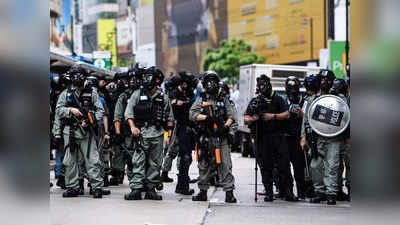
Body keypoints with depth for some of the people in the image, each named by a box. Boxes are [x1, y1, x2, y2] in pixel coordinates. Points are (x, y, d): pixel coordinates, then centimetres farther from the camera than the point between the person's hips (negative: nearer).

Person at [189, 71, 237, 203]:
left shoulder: (223, 101, 15)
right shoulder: (200, 100, 11)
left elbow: (231, 116, 6)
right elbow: (192, 114, -3)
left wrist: (225, 126, -12)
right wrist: (206, 117, -17)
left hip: (221, 137, 0)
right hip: (205, 138, 0)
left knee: (225, 165, -7)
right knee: (204, 166, 6)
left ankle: (229, 192, -7)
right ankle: (203, 192, 16)